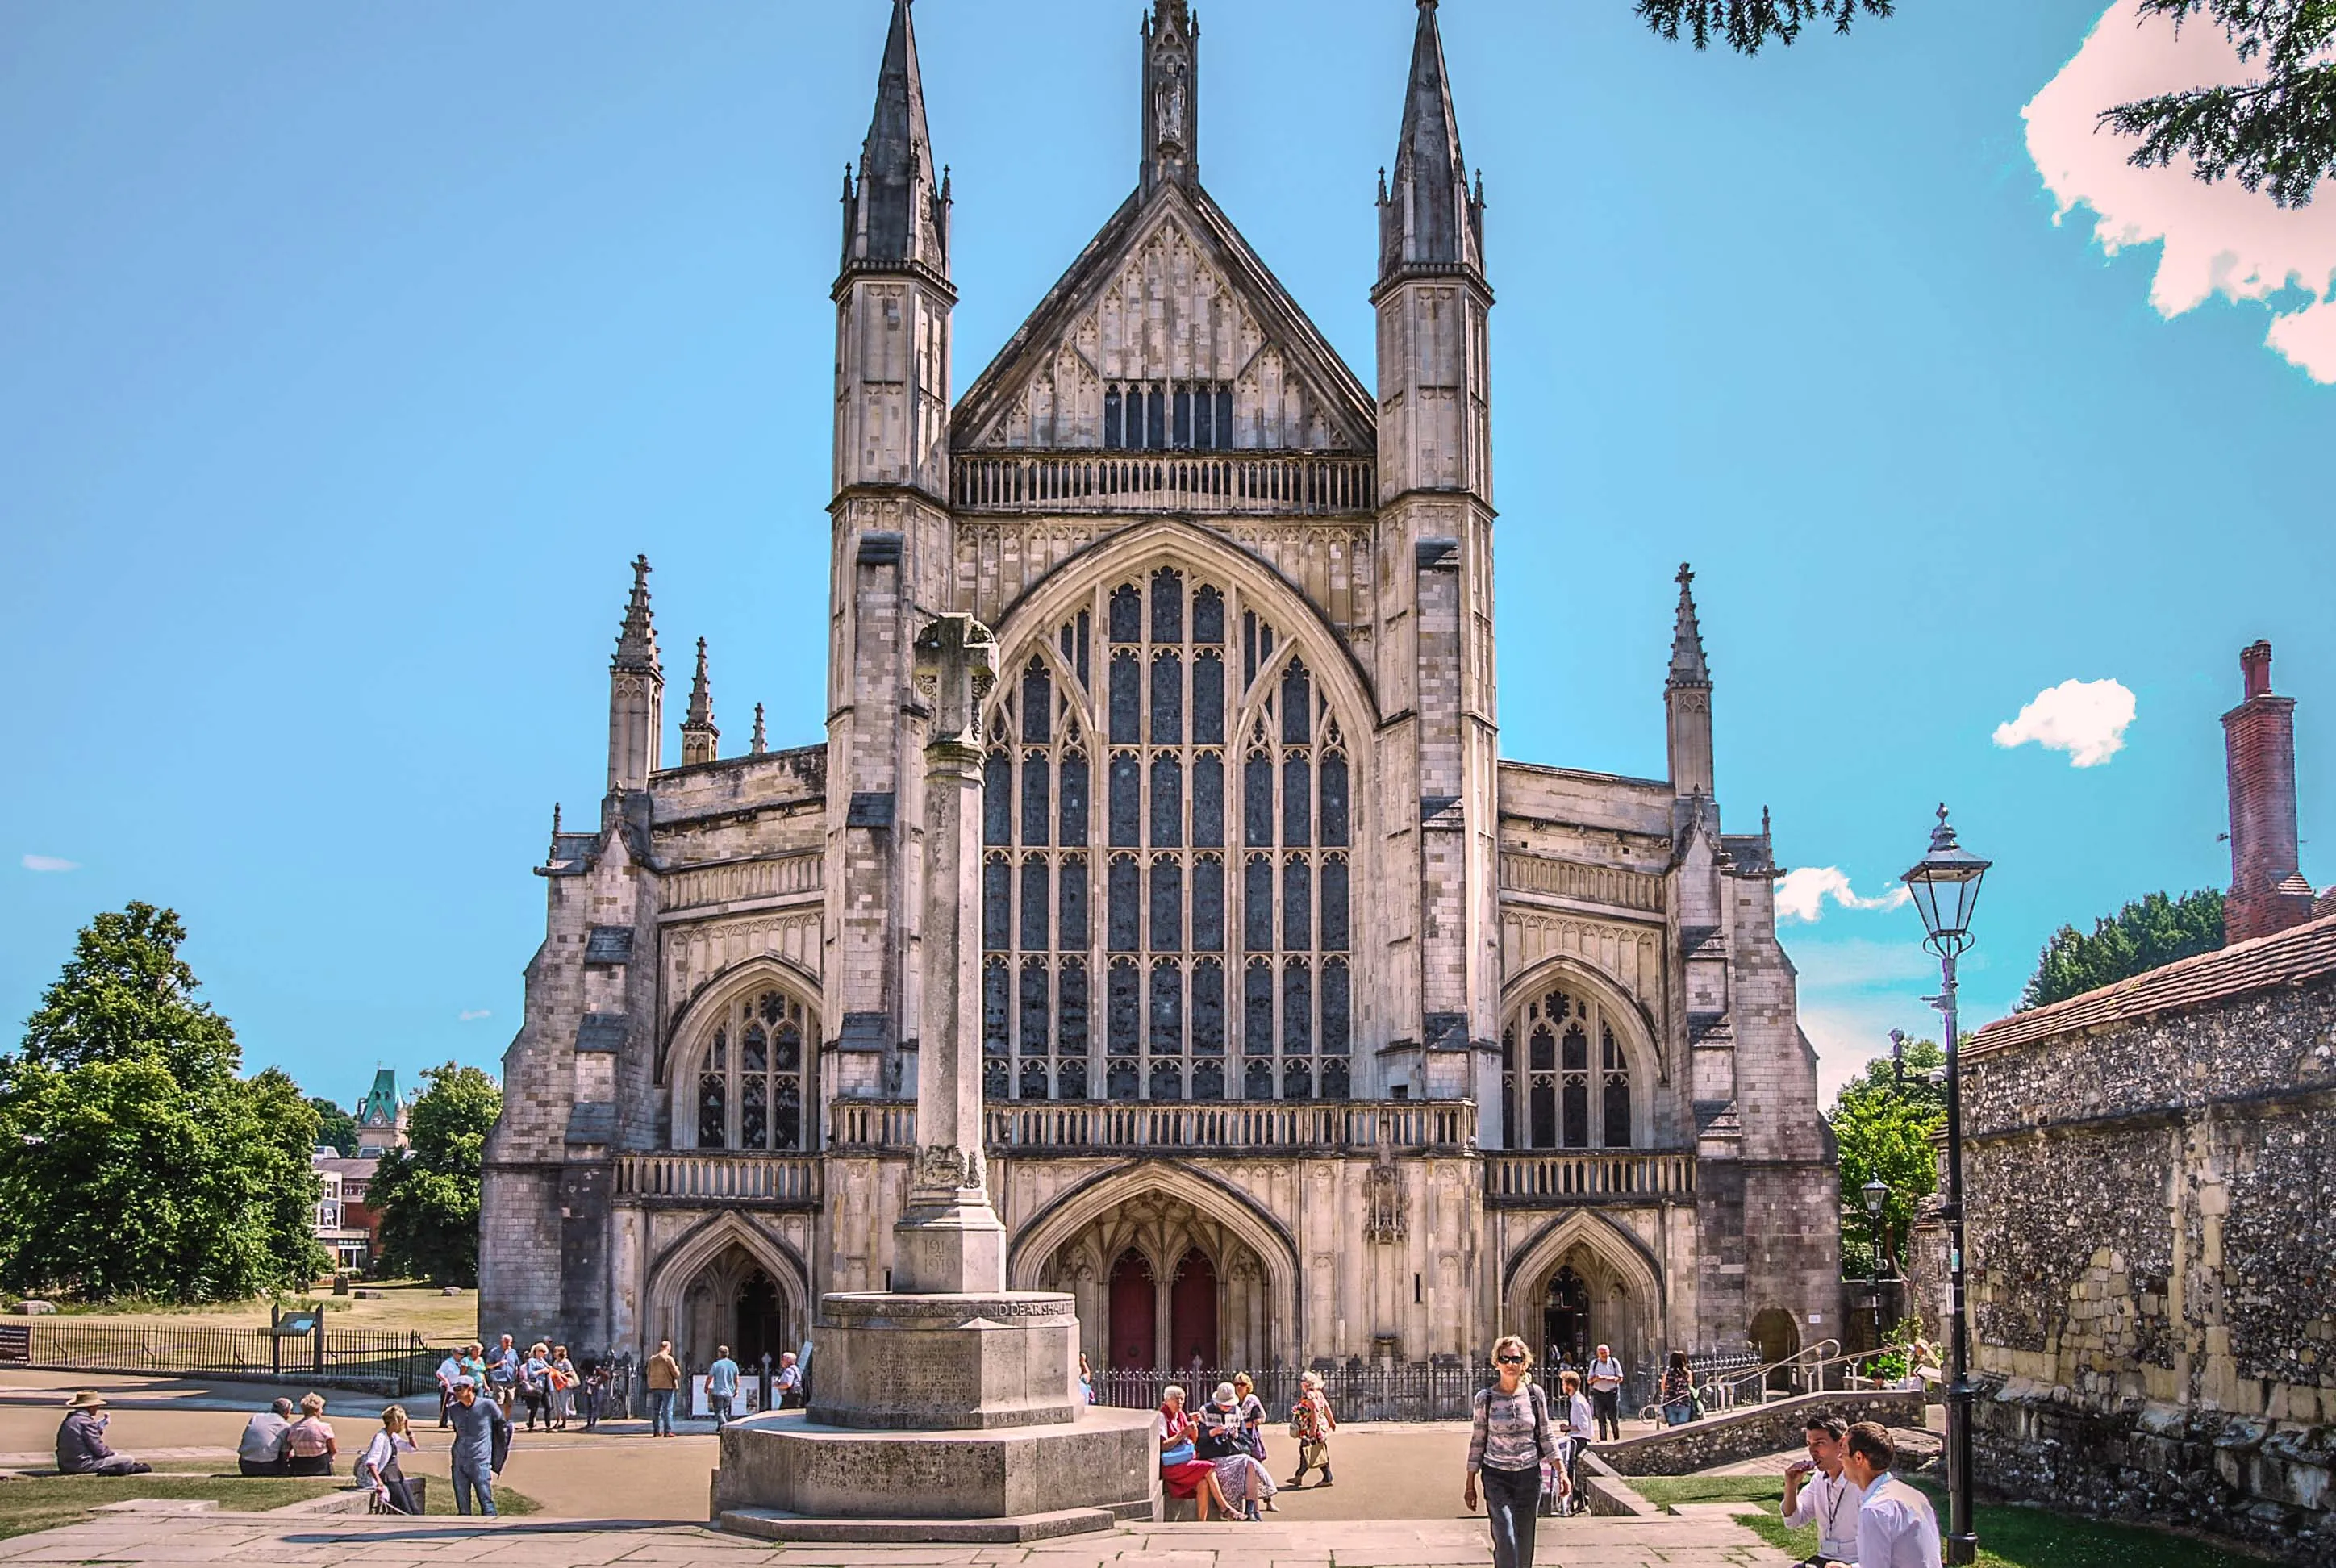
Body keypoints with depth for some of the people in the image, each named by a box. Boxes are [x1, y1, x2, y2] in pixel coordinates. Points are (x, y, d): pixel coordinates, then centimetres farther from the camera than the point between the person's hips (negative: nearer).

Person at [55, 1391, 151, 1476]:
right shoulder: (87, 1422, -18)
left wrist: (99, 1427, 14)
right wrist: (114, 1454, 3)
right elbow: (99, 1450, -16)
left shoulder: (70, 1419, 11)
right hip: (83, 1465, -9)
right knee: (129, 1460, -6)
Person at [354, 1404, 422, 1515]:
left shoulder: (393, 1437, 11)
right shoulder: (380, 1437, -16)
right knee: (406, 1511, -17)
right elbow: (371, 1462, -28)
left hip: (396, 1476, 9)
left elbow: (412, 1448, 23)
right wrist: (379, 1483, -38)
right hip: (384, 1477, -9)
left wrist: (409, 1431, 9)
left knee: (414, 1508, -4)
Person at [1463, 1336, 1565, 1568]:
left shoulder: (1535, 1393, 0)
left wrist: (1561, 1471, -1)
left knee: (1524, 1544, 7)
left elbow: (1546, 1436, 7)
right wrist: (1470, 1484, 4)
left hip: (1529, 1475, 2)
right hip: (1496, 1477, -2)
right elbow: (1478, 1440, 3)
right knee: (1506, 1542, -14)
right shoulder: (1485, 1398, -3)